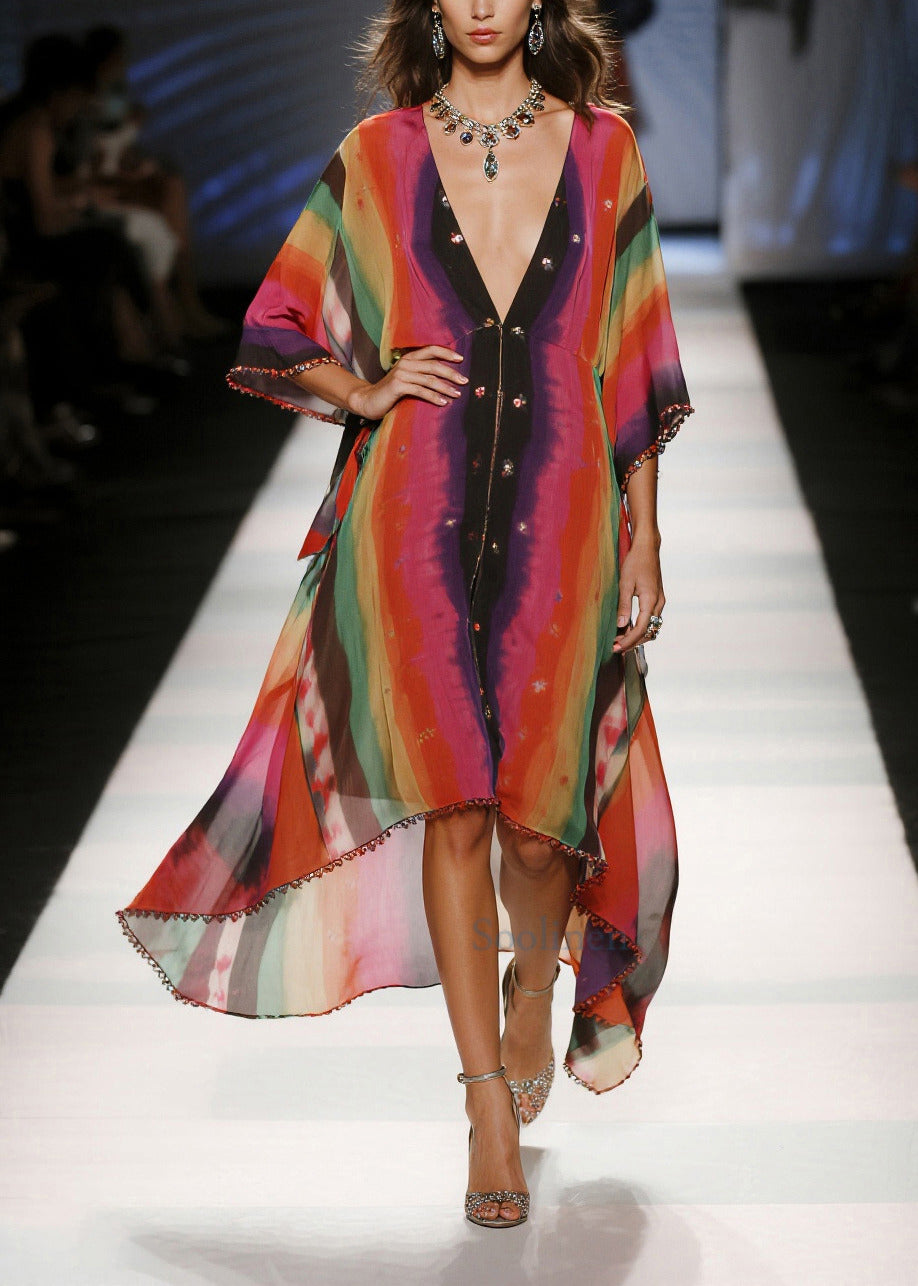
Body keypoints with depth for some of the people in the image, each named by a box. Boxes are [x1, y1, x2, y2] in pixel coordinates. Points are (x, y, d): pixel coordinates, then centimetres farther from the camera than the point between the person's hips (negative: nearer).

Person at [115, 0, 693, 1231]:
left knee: (538, 810, 0)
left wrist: (643, 540, 5)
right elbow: (274, 330, 13)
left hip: (560, 526, 0)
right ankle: (491, 1117, 2)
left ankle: (537, 980, 36)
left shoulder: (601, 149, 7)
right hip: (415, 523, 0)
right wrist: (367, 392, -5)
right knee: (451, 804, -6)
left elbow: (634, 363, 8)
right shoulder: (375, 158, 6)